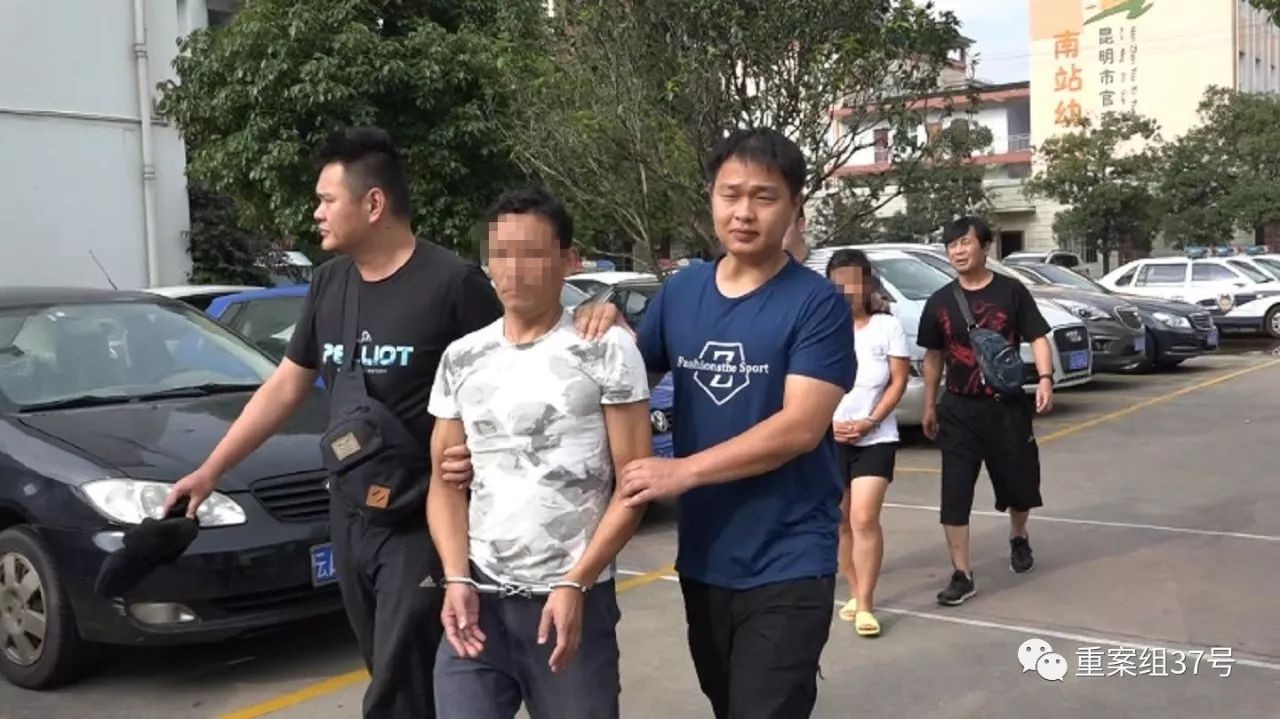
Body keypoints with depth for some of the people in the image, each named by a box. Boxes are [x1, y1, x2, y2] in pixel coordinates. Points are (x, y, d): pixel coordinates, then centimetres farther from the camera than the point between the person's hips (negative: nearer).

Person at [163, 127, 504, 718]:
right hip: (348, 519, 7)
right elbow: (286, 386, 17)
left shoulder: (452, 283, -14)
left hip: (424, 524, -7)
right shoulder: (329, 284, 9)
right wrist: (209, 471, 18)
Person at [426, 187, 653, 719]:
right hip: (479, 599, 3)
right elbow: (445, 481, 9)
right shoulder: (461, 359, 8)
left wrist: (575, 583, -12)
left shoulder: (607, 352, -3)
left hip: (573, 600, -3)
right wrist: (457, 578, -5)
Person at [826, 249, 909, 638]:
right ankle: (855, 592, 25)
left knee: (864, 519, -11)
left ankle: (865, 605, -4)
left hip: (876, 438, -2)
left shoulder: (888, 326, -1)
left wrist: (869, 422, -14)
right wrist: (829, 423, -13)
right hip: (828, 438, 2)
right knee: (840, 521, 9)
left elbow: (899, 381, -3)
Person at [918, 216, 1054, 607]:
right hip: (959, 410, 1)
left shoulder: (1011, 291, -4)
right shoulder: (940, 302, 3)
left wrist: (1045, 378, -22)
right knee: (955, 494, -5)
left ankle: (1018, 538, 45)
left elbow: (1037, 338, -5)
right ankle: (962, 575, 1)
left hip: (1008, 406, -1)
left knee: (1019, 482, 14)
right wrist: (929, 406, 14)